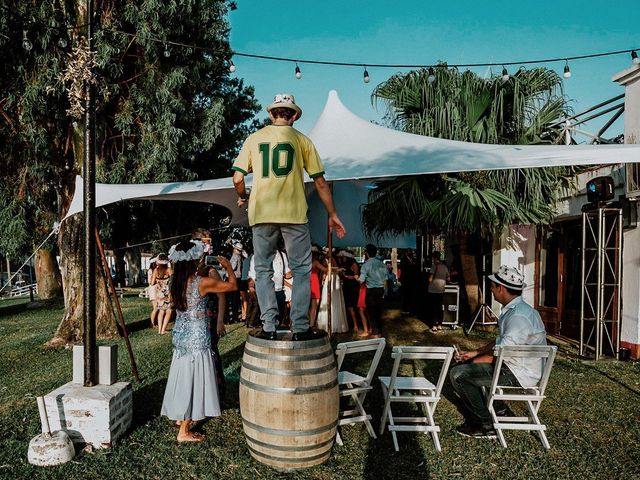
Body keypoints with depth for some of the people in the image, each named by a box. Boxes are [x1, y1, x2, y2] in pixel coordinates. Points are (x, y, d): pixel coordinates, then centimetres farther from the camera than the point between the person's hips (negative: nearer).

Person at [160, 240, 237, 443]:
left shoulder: (175, 282, 0)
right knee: (192, 379, 2)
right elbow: (233, 285, -9)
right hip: (197, 337, -7)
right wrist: (228, 266, 5)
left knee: (184, 377, 21)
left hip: (180, 334, 7)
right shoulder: (202, 282, -19)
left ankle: (181, 416, 38)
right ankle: (184, 431, 10)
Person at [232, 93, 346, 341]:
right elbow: (320, 182, 4)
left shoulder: (254, 138, 9)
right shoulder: (301, 140, 6)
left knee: (263, 270, 10)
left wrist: (243, 197, 25)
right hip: (294, 213, -1)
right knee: (301, 269, 6)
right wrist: (332, 215, 11)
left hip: (261, 213, 2)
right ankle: (300, 327, 4)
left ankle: (269, 327, 7)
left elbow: (237, 179, 3)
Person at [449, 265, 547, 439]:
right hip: (513, 365, 11)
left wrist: (473, 361, -10)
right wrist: (474, 353, 11)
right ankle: (495, 408, 20)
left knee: (458, 374, -17)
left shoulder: (519, 316, -25)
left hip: (519, 374, -10)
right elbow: (500, 342, 18)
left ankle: (486, 426, -4)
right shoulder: (512, 310, 8)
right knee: (466, 366, 19)